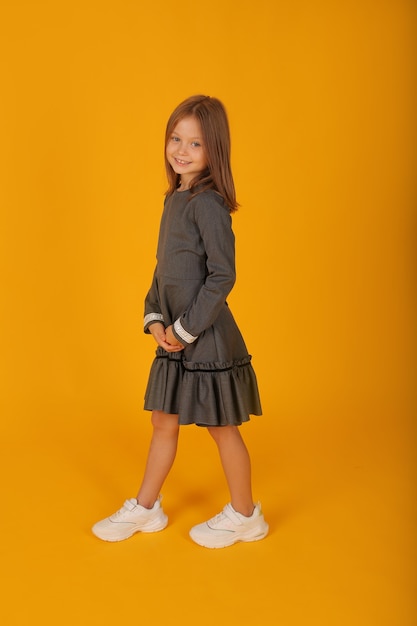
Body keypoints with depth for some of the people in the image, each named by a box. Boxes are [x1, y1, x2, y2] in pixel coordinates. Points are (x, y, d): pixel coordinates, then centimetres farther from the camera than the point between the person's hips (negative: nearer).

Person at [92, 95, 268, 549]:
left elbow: (222, 276, -21)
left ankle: (245, 516, 28)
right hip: (175, 336, 8)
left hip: (207, 336, -8)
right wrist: (154, 317, 3)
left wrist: (186, 329, -16)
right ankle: (145, 509, 35)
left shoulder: (209, 203, -17)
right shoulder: (175, 199, 10)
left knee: (222, 427, 7)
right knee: (163, 422, 18)